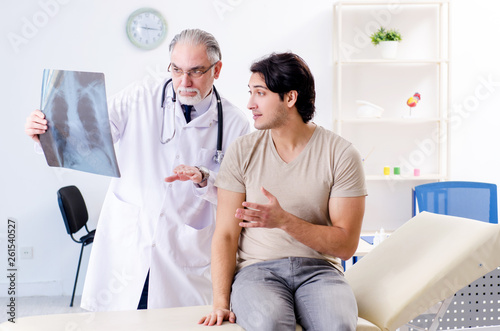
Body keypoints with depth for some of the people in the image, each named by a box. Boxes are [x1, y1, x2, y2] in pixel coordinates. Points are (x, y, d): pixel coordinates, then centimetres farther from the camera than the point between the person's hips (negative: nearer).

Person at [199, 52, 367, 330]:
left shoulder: (341, 154, -2)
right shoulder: (242, 151, 3)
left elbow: (346, 245, -4)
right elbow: (225, 235, 2)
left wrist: (284, 220, -18)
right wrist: (221, 302, -11)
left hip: (318, 268, 0)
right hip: (257, 267, 0)